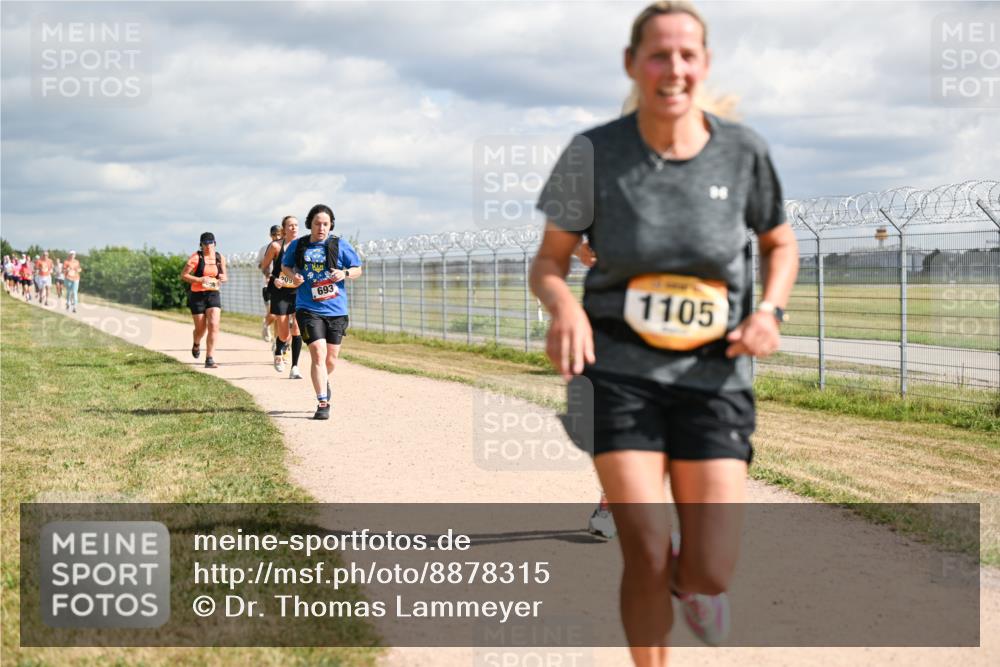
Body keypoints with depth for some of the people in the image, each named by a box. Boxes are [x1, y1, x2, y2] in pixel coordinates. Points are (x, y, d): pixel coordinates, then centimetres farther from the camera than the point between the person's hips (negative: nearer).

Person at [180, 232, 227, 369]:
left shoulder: (220, 258, 5)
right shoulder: (196, 257, -8)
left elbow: (224, 277, 17)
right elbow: (183, 275, -9)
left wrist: (223, 278, -7)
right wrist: (200, 279, -22)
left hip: (213, 295, 3)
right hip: (197, 296, -3)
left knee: (214, 326, -14)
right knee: (201, 328, 7)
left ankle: (209, 359, -13)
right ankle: (196, 344, 44)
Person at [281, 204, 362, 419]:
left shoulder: (340, 244, 0)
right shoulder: (298, 245, 3)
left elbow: (358, 270, 6)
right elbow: (285, 266, 19)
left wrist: (345, 273, -15)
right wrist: (292, 276, -3)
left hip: (336, 310, 1)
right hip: (308, 309, -1)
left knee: (331, 358, 11)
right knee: (318, 353, -16)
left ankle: (323, 382, 44)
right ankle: (322, 403, -13)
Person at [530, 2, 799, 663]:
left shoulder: (742, 150, -2)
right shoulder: (594, 154, -7)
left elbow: (781, 243, 15)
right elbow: (549, 262, 2)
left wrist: (769, 309, -5)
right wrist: (565, 305, -21)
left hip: (713, 375, 1)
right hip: (619, 369, -1)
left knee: (711, 573, -6)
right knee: (647, 558, -10)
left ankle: (689, 579, 33)